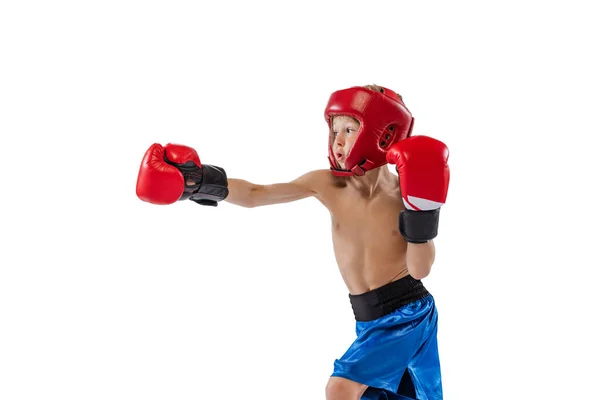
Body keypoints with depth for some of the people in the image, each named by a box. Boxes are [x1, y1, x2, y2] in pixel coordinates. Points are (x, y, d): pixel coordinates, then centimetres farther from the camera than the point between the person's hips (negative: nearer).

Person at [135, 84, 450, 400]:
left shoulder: (406, 192, -13)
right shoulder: (327, 184, -4)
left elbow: (420, 270, -13)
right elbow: (254, 195, -6)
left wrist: (421, 212, -25)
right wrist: (203, 182, -19)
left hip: (409, 314, -5)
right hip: (370, 320, 5)